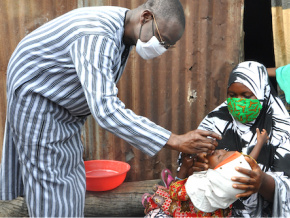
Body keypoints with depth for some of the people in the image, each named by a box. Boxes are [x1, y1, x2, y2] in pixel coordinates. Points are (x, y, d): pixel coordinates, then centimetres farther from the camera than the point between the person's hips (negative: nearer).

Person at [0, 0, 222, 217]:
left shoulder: (126, 31, -5)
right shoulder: (97, 37, -36)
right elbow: (106, 109, -45)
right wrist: (174, 141, -47)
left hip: (64, 104, 9)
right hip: (36, 96, -9)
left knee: (71, 179, 13)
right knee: (51, 181, -5)